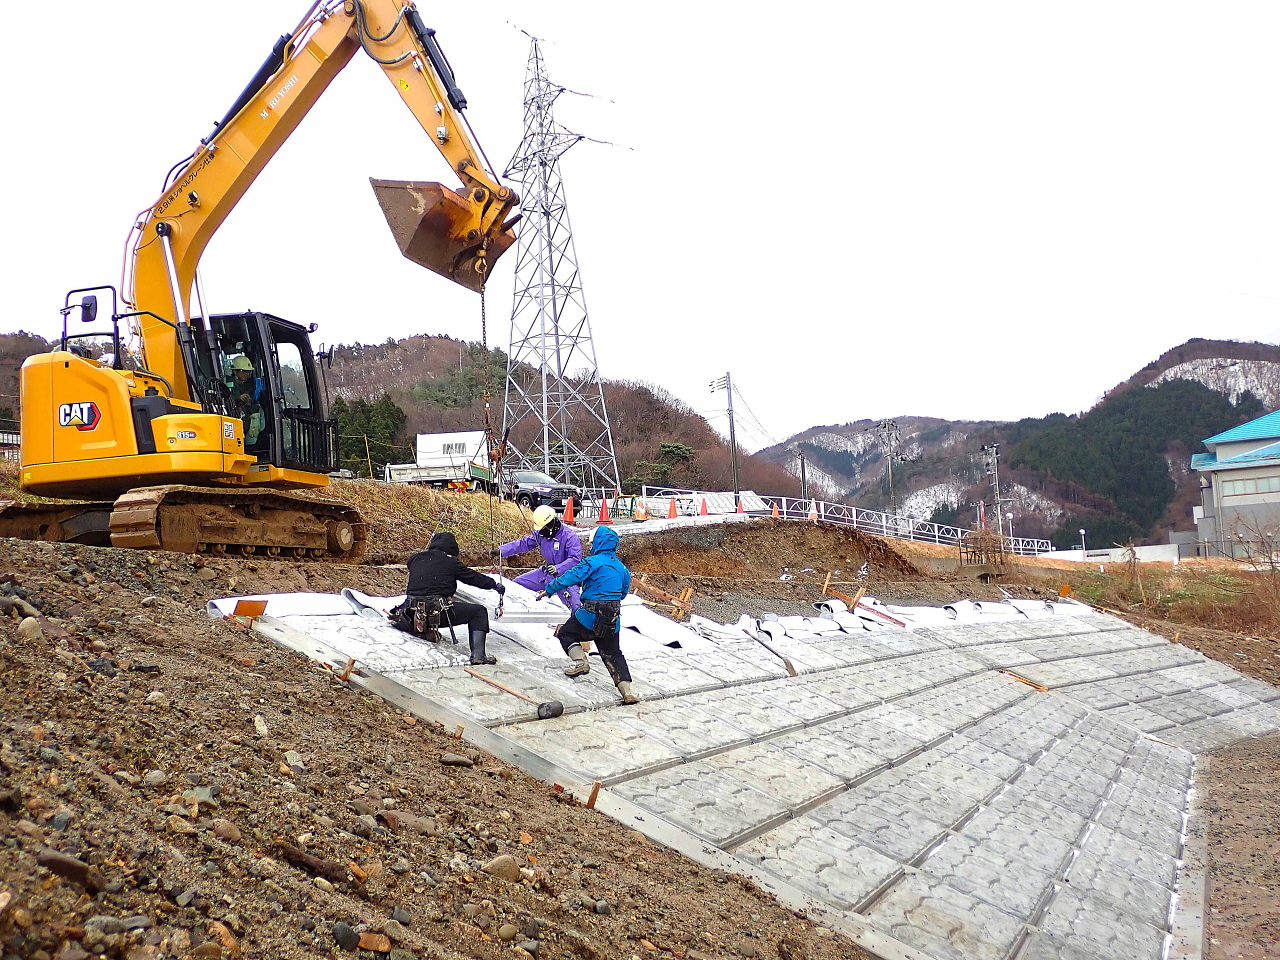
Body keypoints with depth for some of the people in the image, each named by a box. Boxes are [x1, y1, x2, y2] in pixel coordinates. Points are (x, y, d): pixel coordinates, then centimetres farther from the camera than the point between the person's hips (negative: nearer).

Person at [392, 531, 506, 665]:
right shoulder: (451, 562, 1)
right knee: (478, 612, 11)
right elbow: (474, 577, 11)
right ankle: (478, 655, -1)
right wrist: (495, 585, 28)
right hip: (439, 613, -5)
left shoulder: (414, 559, 13)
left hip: (411, 614, 5)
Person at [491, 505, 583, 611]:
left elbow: (575, 559, -27)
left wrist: (558, 568, -41)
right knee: (517, 583, 12)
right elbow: (523, 543, 6)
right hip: (547, 572, 7)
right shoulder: (540, 534, 0)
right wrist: (501, 551, -1)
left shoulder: (570, 537, -21)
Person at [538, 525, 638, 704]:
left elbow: (570, 578, -12)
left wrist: (548, 590, -2)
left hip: (591, 615, -6)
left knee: (566, 633, 17)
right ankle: (626, 690, 1)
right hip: (613, 621, 6)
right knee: (613, 654, 16)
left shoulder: (593, 562, -9)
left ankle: (579, 660, -9)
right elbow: (624, 592, 22)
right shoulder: (623, 568, 11)